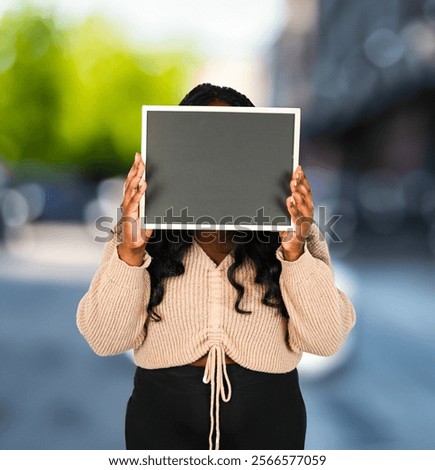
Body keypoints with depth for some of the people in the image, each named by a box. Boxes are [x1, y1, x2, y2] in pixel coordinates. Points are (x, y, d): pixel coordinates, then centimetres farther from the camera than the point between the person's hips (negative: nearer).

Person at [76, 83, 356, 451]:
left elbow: (325, 339, -9)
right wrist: (130, 250, -22)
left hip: (267, 415, 1)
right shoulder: (145, 225, -2)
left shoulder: (291, 226, -1)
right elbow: (106, 339, -8)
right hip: (162, 414, 0)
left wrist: (295, 251, -22)